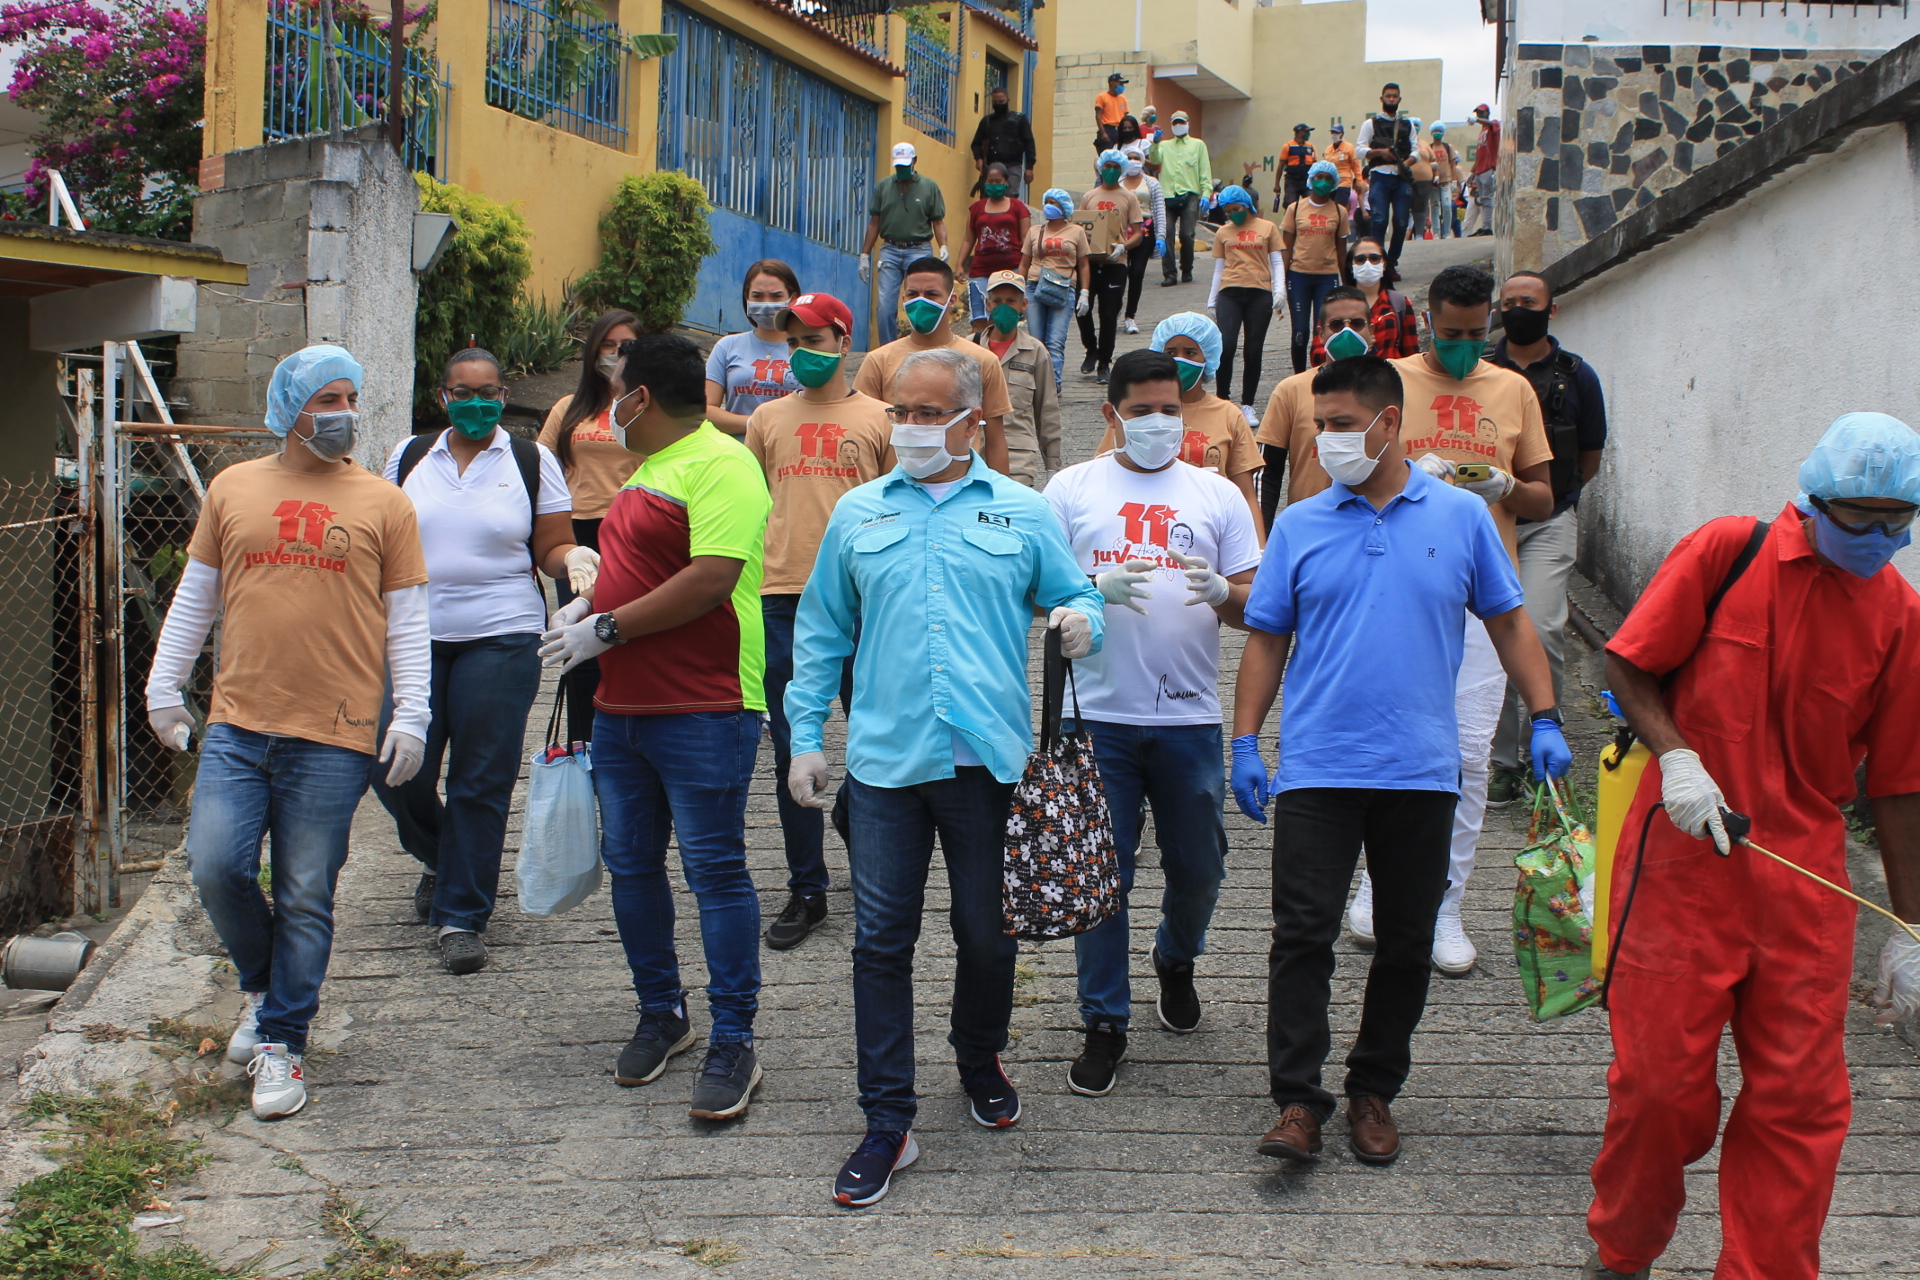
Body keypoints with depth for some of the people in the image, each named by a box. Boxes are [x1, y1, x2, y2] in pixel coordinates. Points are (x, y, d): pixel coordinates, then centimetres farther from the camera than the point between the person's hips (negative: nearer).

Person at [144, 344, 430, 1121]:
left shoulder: (383, 503, 5)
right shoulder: (232, 488, 11)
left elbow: (407, 620, 5)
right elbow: (195, 597, 17)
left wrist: (411, 714, -2)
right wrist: (164, 684, 14)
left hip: (334, 736, -2)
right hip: (237, 726, 2)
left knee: (305, 898, 1)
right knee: (216, 866, -7)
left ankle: (281, 1043, 15)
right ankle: (263, 983, 22)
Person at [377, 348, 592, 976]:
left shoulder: (533, 461, 5)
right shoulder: (409, 457, 12)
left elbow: (552, 548, 6)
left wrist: (574, 557, -15)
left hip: (501, 637, -2)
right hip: (412, 636, 3)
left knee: (481, 783, -2)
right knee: (396, 771, -1)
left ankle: (461, 917, 10)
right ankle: (440, 859, 31)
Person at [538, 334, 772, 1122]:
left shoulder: (718, 465, -13)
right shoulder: (649, 468, 18)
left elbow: (711, 580, -23)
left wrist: (606, 629, -18)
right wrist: (589, 602, 9)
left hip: (702, 711, -10)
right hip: (622, 707, 10)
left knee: (715, 870, -4)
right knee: (630, 864, 13)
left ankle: (734, 1043, 3)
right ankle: (660, 1014, 28)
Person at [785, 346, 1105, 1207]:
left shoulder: (1023, 513, 6)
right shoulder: (858, 514, 10)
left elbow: (1075, 598, 9)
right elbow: (821, 632, 14)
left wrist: (1080, 623, -15)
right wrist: (806, 733, 8)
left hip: (989, 758, -1)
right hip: (884, 759, 1)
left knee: (987, 934, 10)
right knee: (881, 940, 0)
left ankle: (980, 1063, 37)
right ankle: (887, 1121, 8)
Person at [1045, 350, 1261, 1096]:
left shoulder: (1217, 495, 9)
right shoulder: (1071, 489, 6)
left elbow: (1255, 606, 8)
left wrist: (1223, 593, -15)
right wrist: (1095, 590, -16)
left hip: (1189, 718, 1)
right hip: (1099, 715, -1)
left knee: (1198, 867, 10)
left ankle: (1176, 960, 41)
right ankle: (1105, 1022, 14)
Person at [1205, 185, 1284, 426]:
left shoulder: (1267, 228, 9)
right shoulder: (1223, 232, 14)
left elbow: (1277, 262, 7)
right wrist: (1212, 302, 14)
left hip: (1259, 294, 0)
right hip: (1229, 293, 1)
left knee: (1254, 351, 0)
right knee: (1226, 345, -15)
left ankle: (1247, 405, 9)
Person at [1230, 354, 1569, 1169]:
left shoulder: (1462, 516, 4)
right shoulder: (1298, 526, 4)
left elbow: (1508, 622, 9)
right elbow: (1266, 639, 6)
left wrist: (1545, 720, 0)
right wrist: (1245, 743, -1)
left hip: (1421, 770, 1)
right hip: (1316, 767, -1)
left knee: (1406, 942, 9)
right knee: (1302, 934, -5)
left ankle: (1374, 1091, 23)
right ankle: (1297, 1101, 1)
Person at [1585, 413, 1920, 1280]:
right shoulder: (1725, 552, -5)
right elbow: (1628, 665, 2)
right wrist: (1675, 756, -14)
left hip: (1804, 878, 2)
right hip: (1683, 853, -2)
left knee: (1799, 1099, 2)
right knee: (1661, 1077, 4)